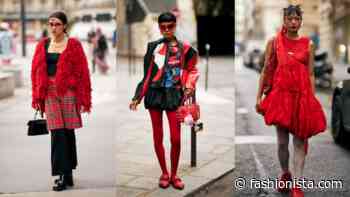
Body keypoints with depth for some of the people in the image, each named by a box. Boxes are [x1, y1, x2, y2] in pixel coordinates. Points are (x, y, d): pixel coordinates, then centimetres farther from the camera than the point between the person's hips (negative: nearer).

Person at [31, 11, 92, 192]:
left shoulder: (73, 45, 0)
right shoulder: (42, 45, 11)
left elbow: (82, 72, -3)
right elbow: (36, 71, 11)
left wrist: (83, 99, -7)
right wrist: (37, 97, 5)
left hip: (68, 92, -3)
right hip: (49, 92, 3)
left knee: (67, 132, 3)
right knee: (57, 133, -1)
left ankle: (65, 174, 11)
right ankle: (65, 175, 5)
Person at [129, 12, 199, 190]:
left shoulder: (184, 48, 2)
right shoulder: (153, 47, 3)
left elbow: (191, 70, 10)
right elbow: (147, 74, 4)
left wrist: (189, 87, -7)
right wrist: (137, 97, 2)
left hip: (174, 95, -1)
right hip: (155, 94, 1)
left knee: (176, 138, -3)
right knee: (157, 137, 6)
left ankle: (174, 175, 16)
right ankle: (164, 173, 22)